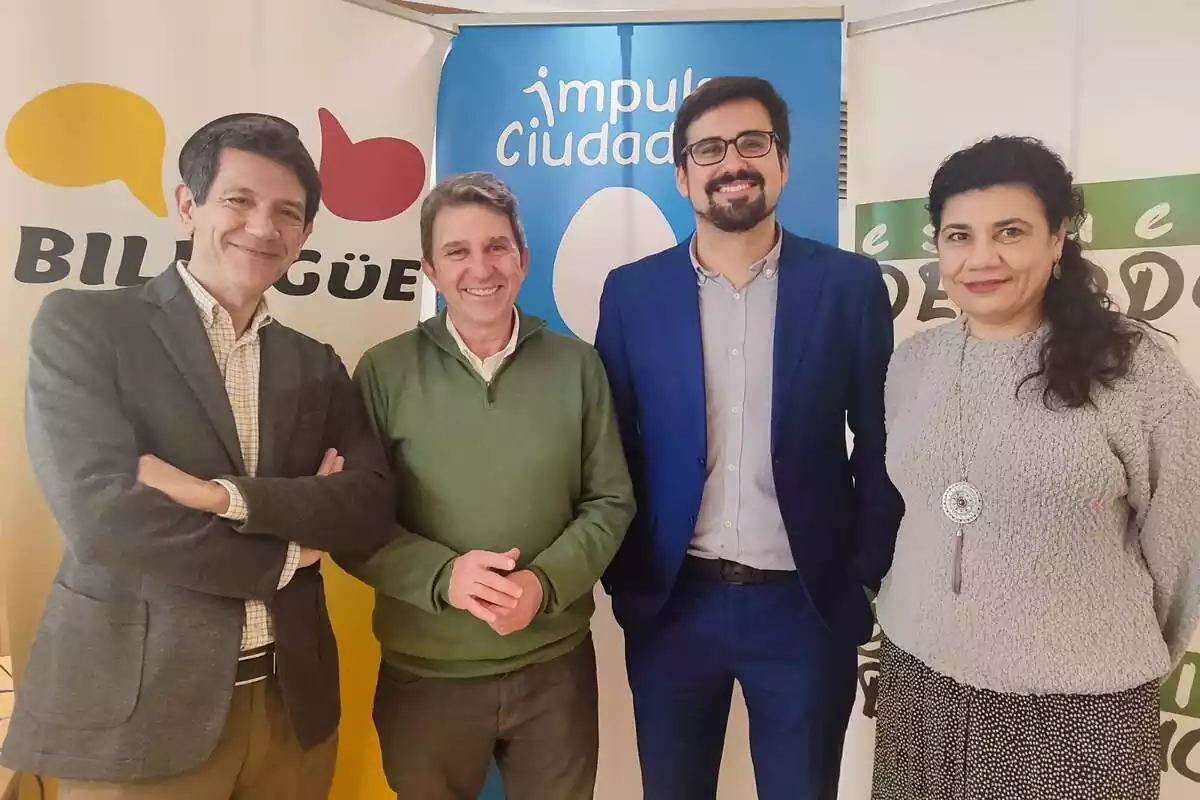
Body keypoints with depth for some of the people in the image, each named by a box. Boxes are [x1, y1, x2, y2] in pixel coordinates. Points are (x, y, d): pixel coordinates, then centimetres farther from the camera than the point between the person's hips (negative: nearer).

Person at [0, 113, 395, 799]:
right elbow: (102, 513, -17)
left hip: (291, 700, 4)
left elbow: (371, 511, -5)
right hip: (136, 707, -4)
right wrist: (287, 551, -9)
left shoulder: (316, 366, 7)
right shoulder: (83, 323, -5)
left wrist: (222, 495, -19)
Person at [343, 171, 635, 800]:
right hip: (424, 675, -1)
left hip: (556, 666, 1)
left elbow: (610, 501, 0)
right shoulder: (385, 371, -5)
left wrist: (545, 582, -16)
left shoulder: (576, 364, -1)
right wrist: (443, 576, -20)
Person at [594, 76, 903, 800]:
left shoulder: (849, 284, -3)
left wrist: (869, 581, -2)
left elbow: (881, 444, 1)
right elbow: (612, 449, 3)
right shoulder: (632, 292, 0)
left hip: (806, 609, -1)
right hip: (672, 607, 1)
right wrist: (624, 582, 1)